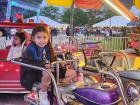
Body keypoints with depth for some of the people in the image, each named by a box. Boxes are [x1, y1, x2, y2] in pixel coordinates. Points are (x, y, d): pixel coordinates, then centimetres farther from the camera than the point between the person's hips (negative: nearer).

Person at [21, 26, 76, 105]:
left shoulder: (48, 48, 7)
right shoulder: (30, 49, -14)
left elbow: (53, 60, 14)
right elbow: (26, 65, -24)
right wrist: (43, 65, -34)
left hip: (49, 70, 7)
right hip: (33, 74, -7)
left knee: (72, 73, 0)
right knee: (47, 73, -44)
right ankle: (43, 93, -16)